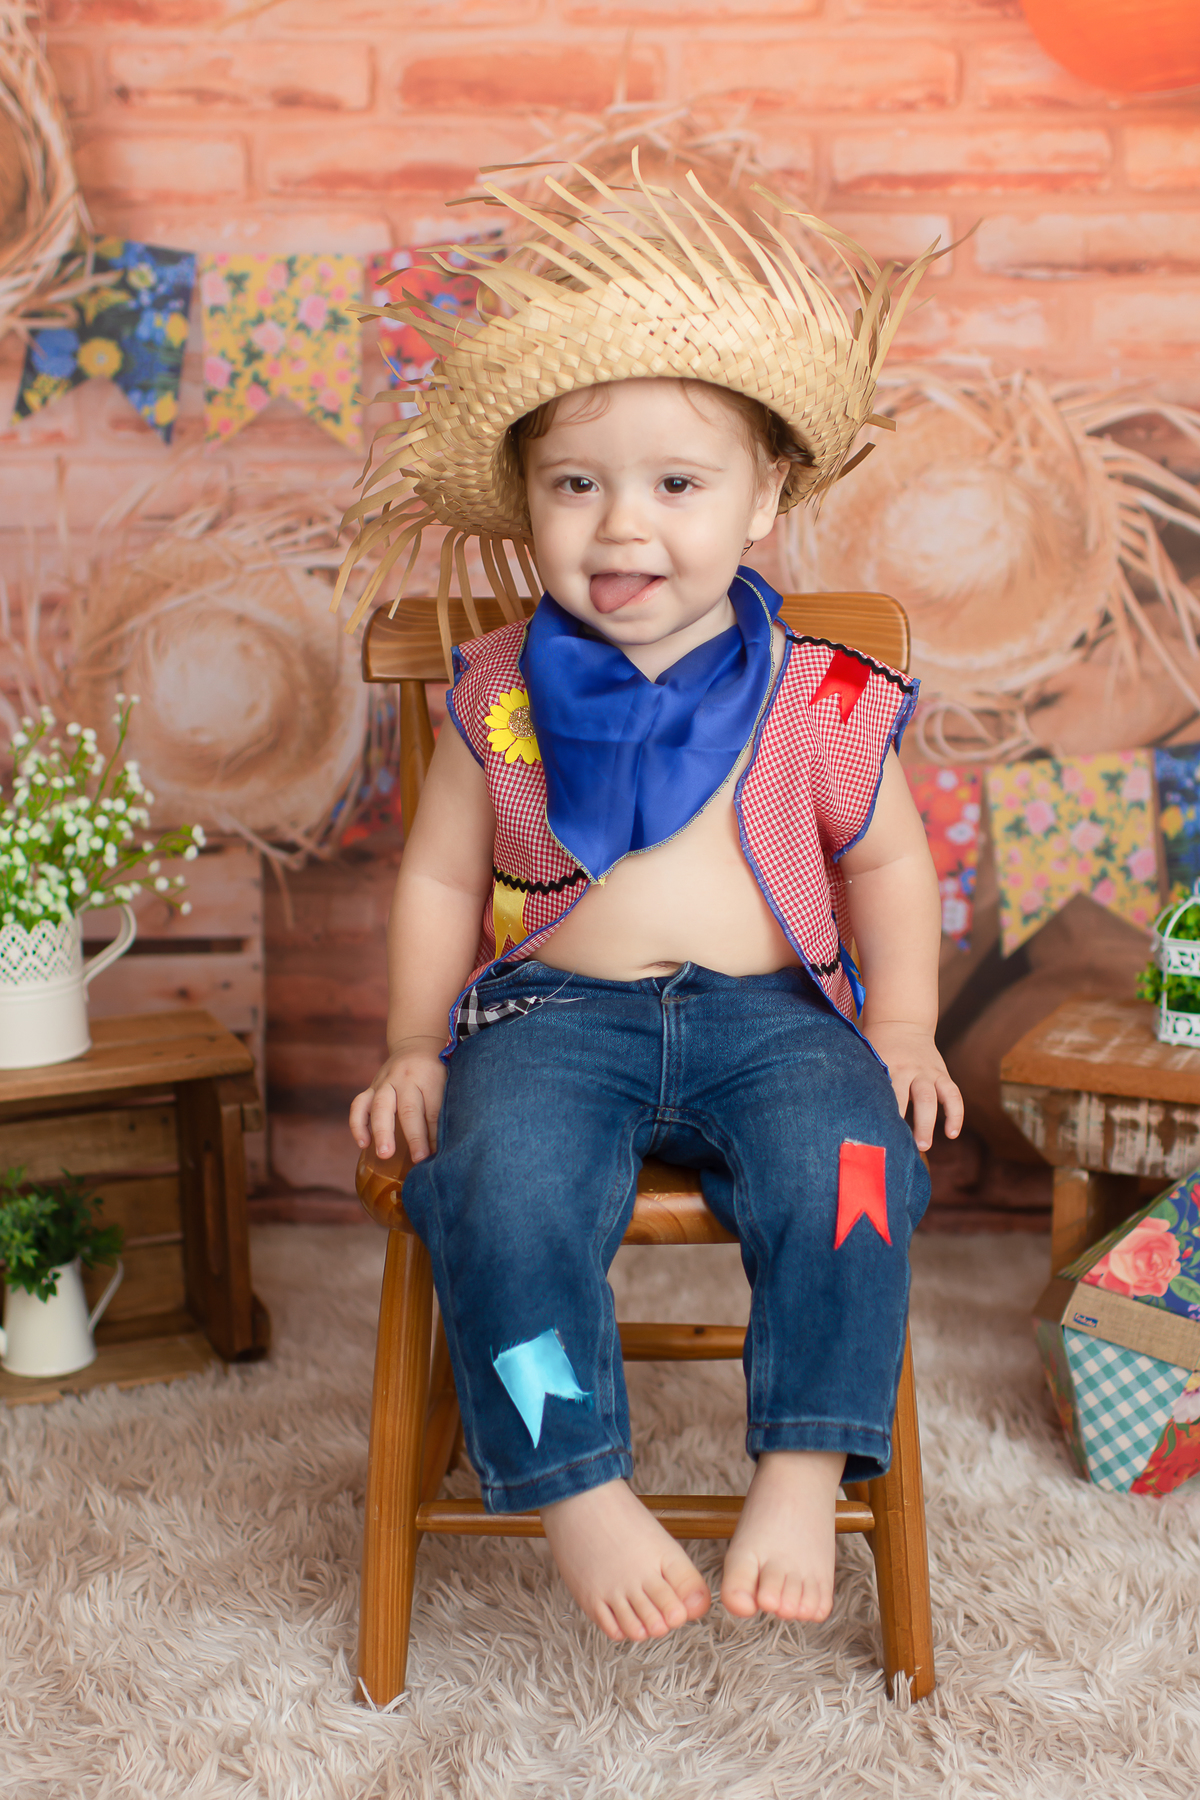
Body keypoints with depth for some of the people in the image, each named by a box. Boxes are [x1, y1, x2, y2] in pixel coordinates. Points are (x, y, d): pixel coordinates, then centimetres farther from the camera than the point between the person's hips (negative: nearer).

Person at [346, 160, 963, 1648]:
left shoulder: (816, 699, 2)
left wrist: (903, 1028, 4)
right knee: (499, 1180, -30)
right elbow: (440, 878, 13)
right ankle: (577, 1486, -17)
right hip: (555, 1011, 0)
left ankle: (803, 1470, -16)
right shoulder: (500, 699, 4)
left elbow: (886, 859, 14)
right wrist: (415, 1046, 5)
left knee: (847, 1163, -30)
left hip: (771, 1011, 0)